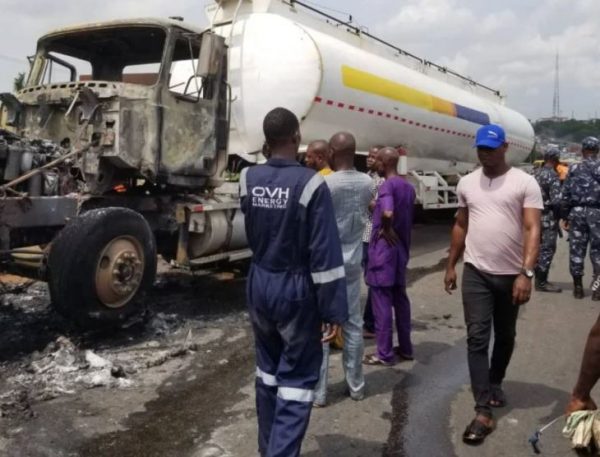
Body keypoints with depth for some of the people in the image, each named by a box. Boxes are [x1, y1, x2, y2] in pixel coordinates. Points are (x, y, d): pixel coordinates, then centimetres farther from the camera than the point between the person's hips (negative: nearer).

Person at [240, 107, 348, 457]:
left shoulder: (249, 179, -2)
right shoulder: (311, 183, -19)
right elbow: (325, 255, -20)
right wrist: (334, 310, -13)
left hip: (259, 285, 6)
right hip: (297, 290, -6)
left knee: (268, 371, 21)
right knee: (297, 378, 5)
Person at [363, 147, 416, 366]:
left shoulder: (387, 185, -16)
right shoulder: (408, 187, 11)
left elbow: (387, 213, -33)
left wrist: (385, 229, -15)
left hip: (383, 248, -9)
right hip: (401, 247, 9)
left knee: (382, 301, -1)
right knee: (400, 298, 15)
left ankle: (384, 354, 6)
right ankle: (405, 348, 24)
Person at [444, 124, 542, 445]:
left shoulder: (525, 183, -7)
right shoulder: (466, 183, 5)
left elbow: (532, 230, -13)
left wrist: (526, 273, -22)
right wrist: (450, 265, 12)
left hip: (511, 275, -1)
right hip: (476, 273, 2)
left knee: (505, 337, 16)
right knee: (477, 338, -5)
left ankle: (495, 384, 41)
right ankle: (483, 412, -2)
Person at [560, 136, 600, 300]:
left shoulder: (574, 169, 4)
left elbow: (566, 195, 2)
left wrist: (565, 216, 9)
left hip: (577, 212, 1)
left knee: (576, 250, 7)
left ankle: (578, 287, 12)